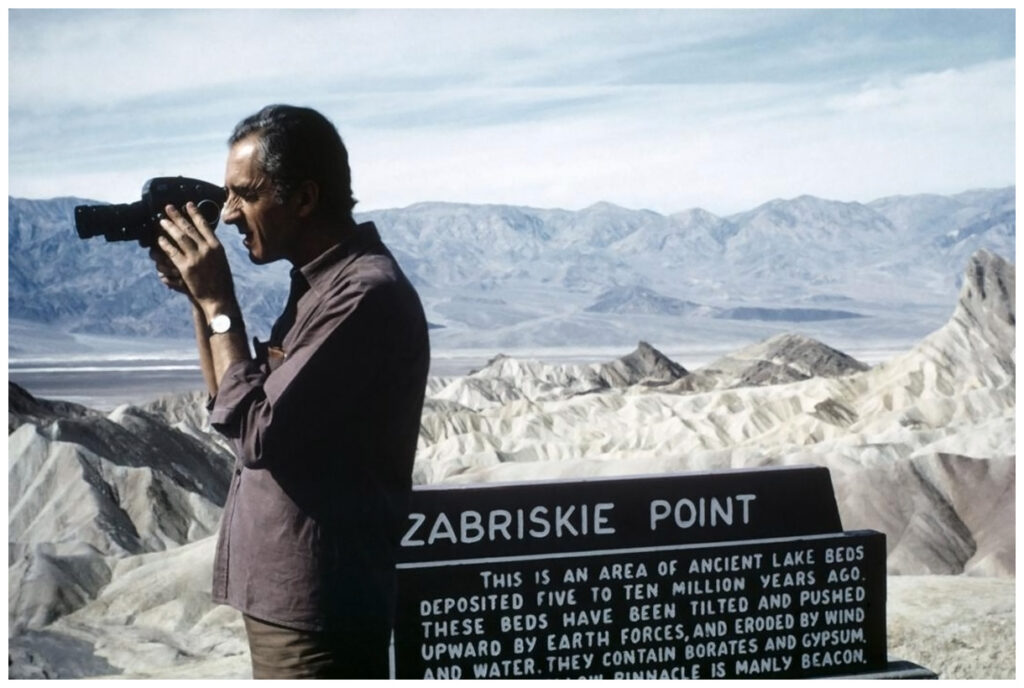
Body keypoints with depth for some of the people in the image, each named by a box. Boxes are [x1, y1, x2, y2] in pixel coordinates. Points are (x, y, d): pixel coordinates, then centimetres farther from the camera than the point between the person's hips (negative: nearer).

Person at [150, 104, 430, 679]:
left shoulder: (366, 293, -19)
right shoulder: (321, 283, 13)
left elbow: (258, 431, -21)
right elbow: (236, 402, 19)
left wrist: (217, 301, -13)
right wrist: (199, 299, 7)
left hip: (318, 603, -10)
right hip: (284, 592, 10)